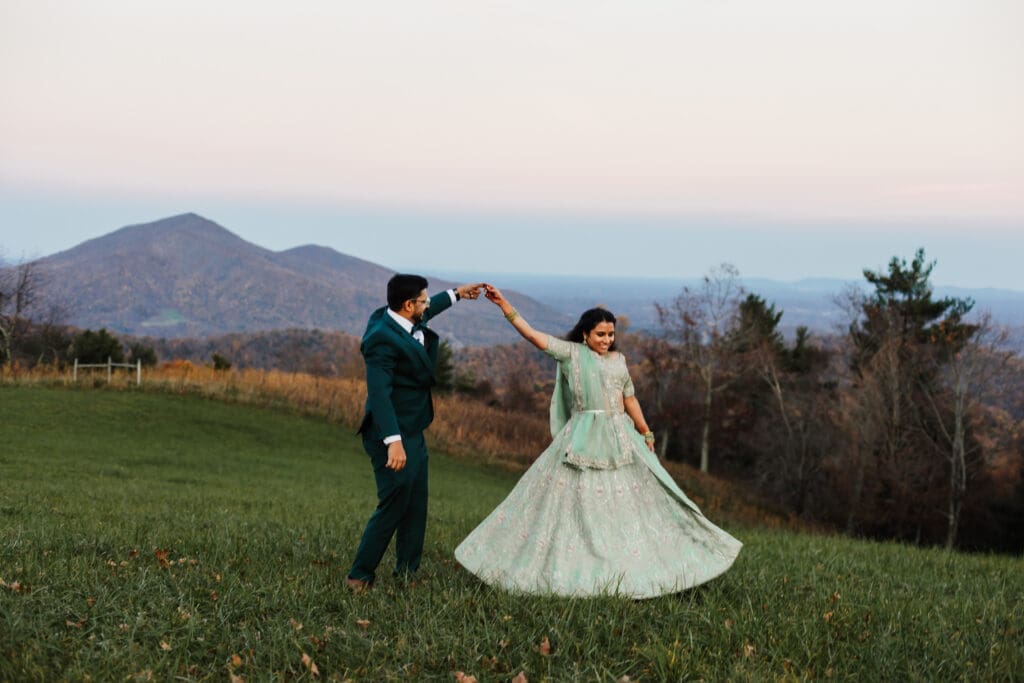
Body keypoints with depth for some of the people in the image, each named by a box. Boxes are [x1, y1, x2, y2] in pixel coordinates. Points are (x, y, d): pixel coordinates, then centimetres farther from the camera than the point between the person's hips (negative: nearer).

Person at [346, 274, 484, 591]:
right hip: (393, 437, -10)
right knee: (393, 506, -6)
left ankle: (406, 572, 23)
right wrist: (393, 441, -38)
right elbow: (379, 392, -31)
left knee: (416, 508, 14)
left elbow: (424, 314, 30)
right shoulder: (382, 338, -24)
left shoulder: (400, 319, 4)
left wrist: (455, 294, 40)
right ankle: (359, 576, 4)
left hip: (412, 434, 10)